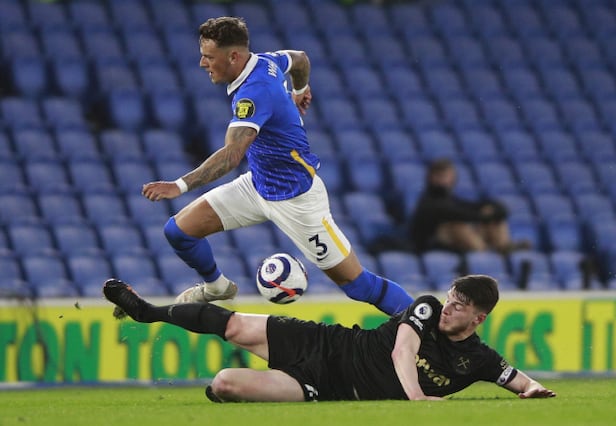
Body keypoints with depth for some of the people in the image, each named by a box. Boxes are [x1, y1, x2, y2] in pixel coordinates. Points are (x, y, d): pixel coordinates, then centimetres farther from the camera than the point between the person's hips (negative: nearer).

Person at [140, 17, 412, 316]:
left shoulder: (254, 92, -30)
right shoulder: (265, 62, -5)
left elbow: (231, 156, -40)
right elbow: (300, 59, 18)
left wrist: (181, 186, -49)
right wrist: (301, 90, 39)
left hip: (295, 197, -9)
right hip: (257, 184, 9)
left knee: (355, 282, -4)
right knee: (179, 229, 2)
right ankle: (216, 286, 31)